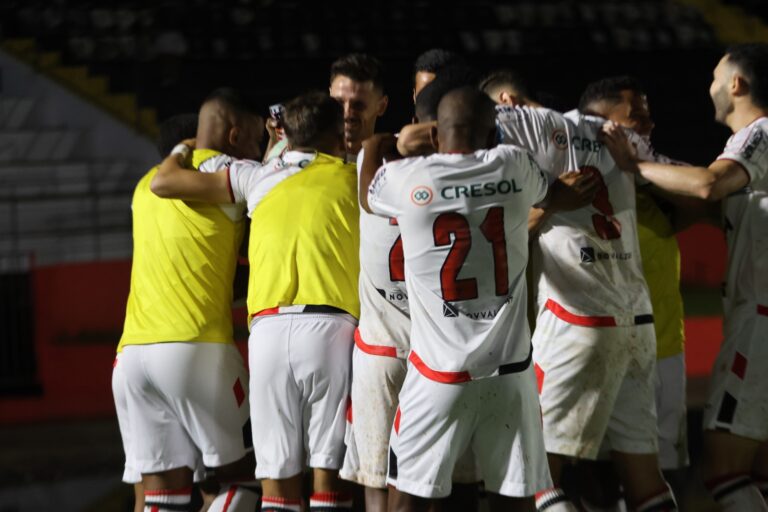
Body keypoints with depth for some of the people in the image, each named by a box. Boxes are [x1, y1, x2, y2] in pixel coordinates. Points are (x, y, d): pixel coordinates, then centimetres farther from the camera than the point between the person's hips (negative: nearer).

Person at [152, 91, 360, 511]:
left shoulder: (256, 177, 17)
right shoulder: (351, 178, 14)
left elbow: (163, 183, 20)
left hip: (268, 329, 1)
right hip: (330, 325, -1)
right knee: (329, 473, -3)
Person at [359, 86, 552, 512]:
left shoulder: (405, 178, -6)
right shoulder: (514, 168, -1)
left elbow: (367, 198, 18)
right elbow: (544, 189, 25)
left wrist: (372, 150, 38)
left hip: (438, 372, -1)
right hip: (509, 366, 2)